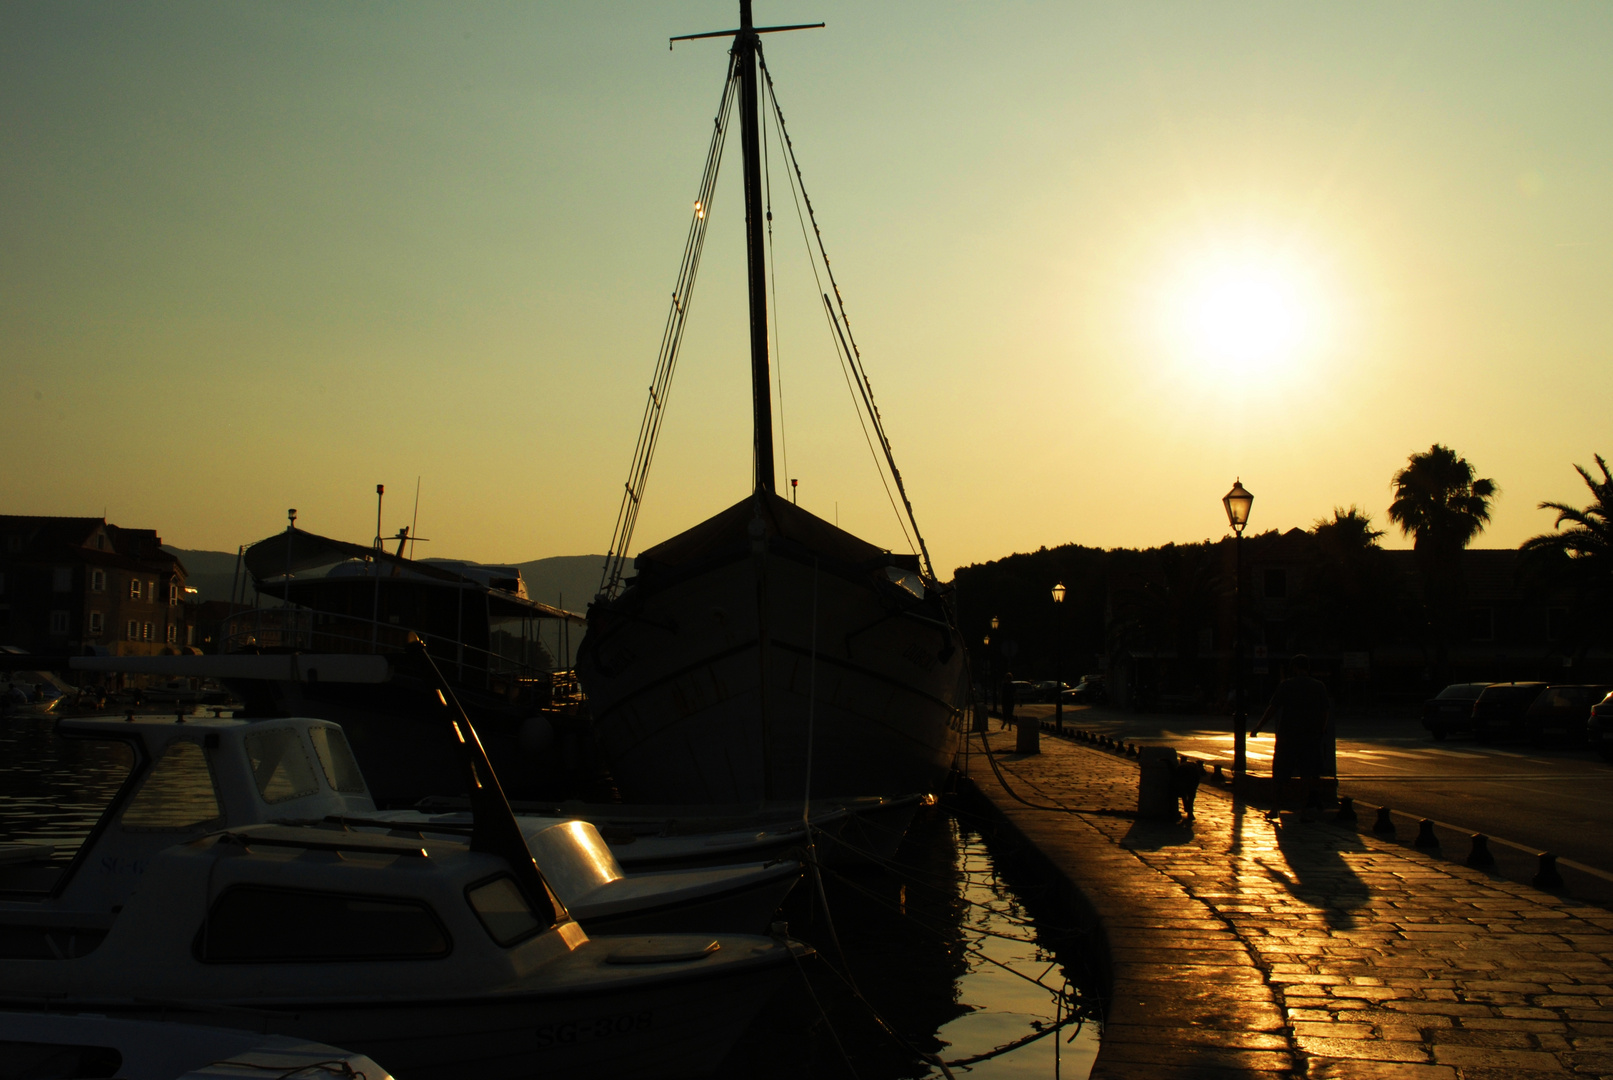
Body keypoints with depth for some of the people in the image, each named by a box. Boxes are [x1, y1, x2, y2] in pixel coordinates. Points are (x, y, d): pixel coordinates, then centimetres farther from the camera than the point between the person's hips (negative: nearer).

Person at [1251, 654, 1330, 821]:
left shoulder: (1286, 685, -3)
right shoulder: (1319, 687, 2)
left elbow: (1272, 709, -3)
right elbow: (1324, 713, 4)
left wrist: (1258, 727, 6)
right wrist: (1321, 733, 16)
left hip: (1287, 734, 0)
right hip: (1311, 736, 1)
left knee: (1282, 773, 10)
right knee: (1307, 774, 3)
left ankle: (1275, 807, 16)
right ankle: (1304, 810, -1)